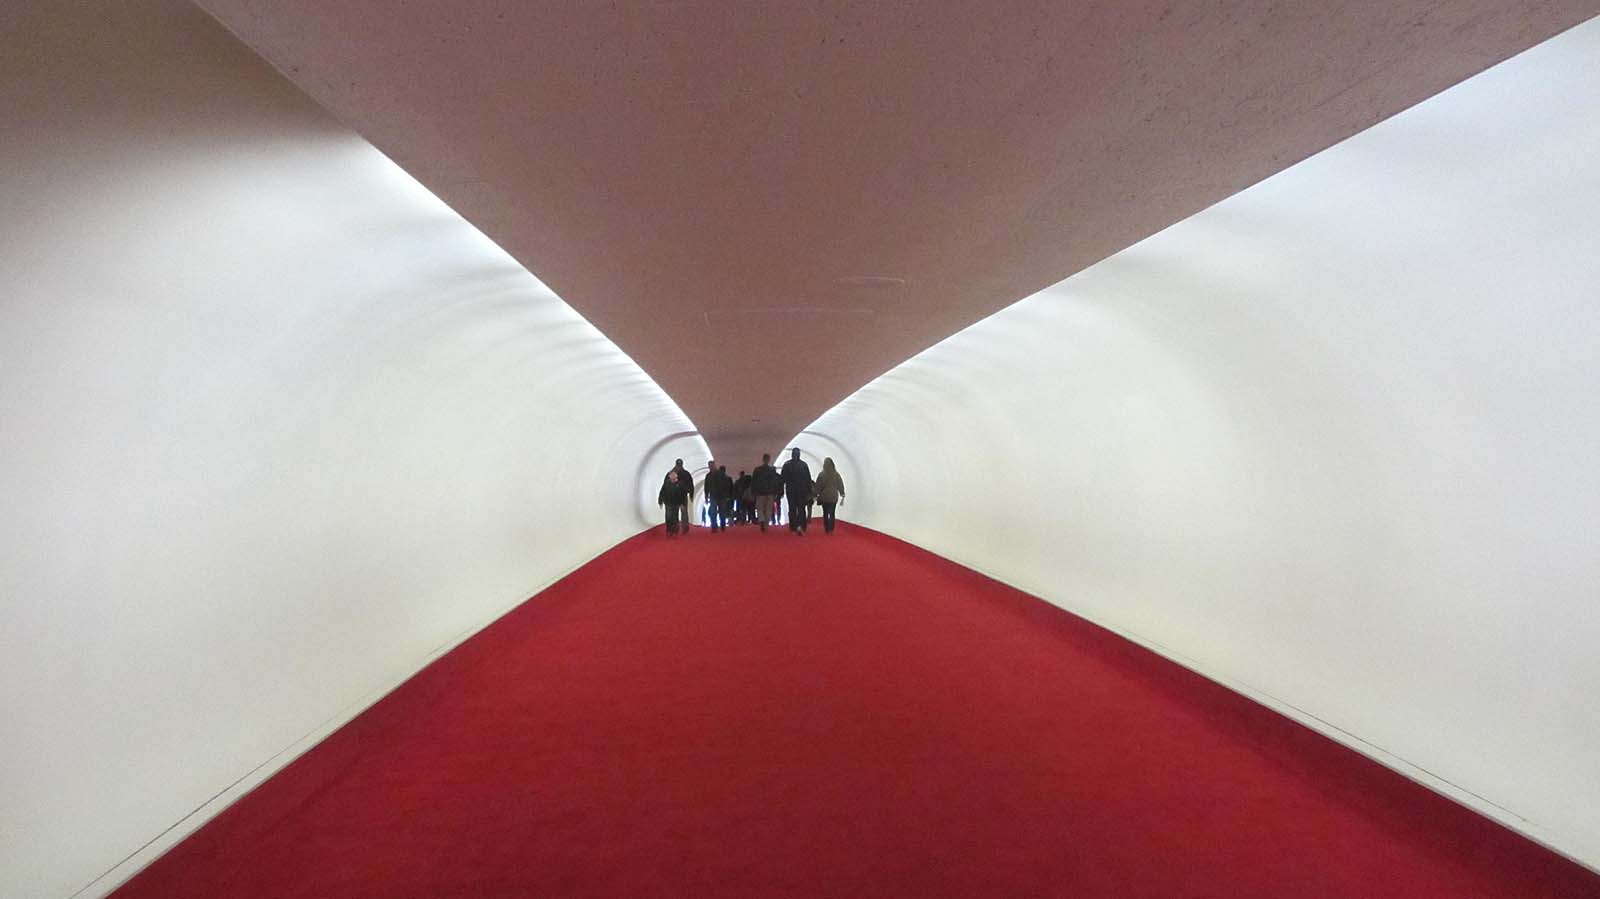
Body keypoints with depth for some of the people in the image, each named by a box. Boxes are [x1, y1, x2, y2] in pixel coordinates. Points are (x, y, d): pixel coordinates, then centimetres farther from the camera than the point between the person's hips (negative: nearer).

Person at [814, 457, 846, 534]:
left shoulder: (821, 475, -11)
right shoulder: (836, 474, -5)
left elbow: (818, 486, -5)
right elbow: (840, 485, 2)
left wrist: (816, 495, 4)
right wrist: (842, 494, 11)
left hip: (824, 497, -1)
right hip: (834, 497, 1)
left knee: (825, 513, 10)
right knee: (832, 513, 8)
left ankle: (826, 529, 12)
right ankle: (831, 529, 6)